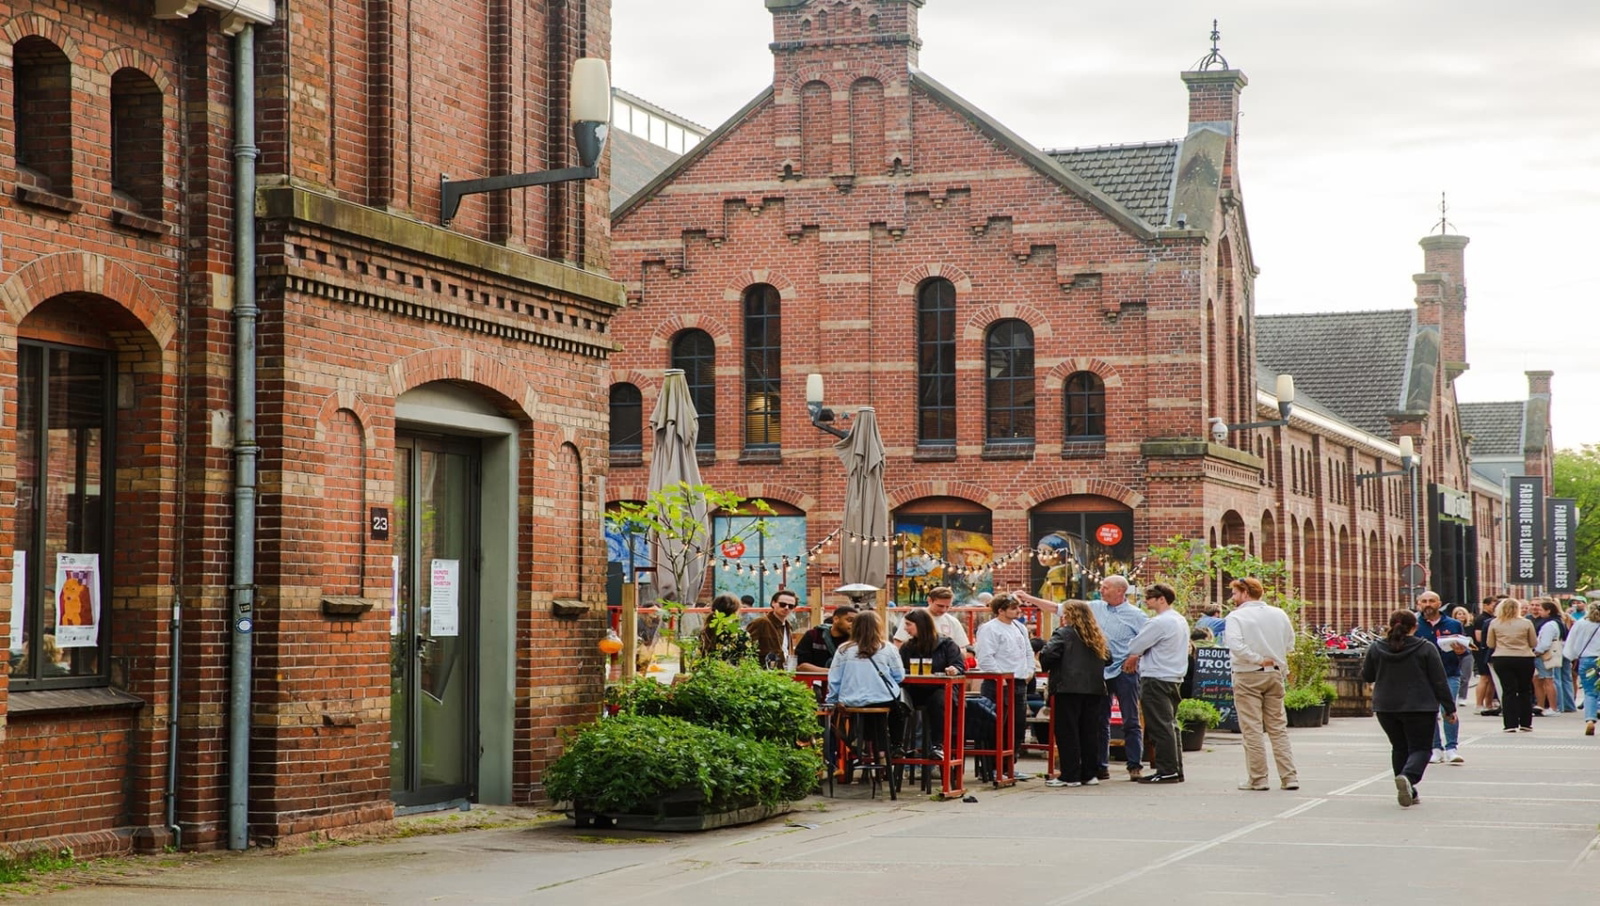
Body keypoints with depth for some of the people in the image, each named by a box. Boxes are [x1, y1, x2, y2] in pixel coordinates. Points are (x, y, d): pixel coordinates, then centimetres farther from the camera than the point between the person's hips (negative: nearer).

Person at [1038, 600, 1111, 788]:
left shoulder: (1063, 633, -6)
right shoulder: (1097, 637, 14)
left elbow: (1048, 654, -17)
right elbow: (1108, 658, 18)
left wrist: (1045, 665, 2)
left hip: (1068, 688, -6)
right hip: (1094, 688, 6)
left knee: (1067, 732, -2)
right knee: (1090, 732, 11)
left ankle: (1070, 776, -4)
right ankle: (1090, 774, 13)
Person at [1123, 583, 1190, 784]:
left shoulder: (1159, 623, -16)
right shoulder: (1180, 621, 14)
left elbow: (1135, 646, -11)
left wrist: (1130, 659, 9)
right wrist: (1138, 658, 11)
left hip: (1157, 679, -9)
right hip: (1175, 678, 9)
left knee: (1160, 726, -7)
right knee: (1170, 725, 13)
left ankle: (1166, 771, -7)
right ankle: (1176, 770, 14)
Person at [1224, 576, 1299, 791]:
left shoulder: (1236, 617, -11)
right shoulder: (1279, 614, 6)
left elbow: (1236, 645, -24)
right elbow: (1290, 642, 12)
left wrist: (1258, 659, -14)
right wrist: (1272, 659, 12)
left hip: (1247, 677, -5)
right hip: (1274, 675, 5)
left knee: (1252, 730, 0)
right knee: (1278, 728, 11)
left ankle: (1257, 779, 0)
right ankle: (1289, 776, 8)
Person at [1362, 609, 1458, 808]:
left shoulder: (1376, 649, 0)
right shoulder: (1426, 648, -6)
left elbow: (1366, 676, 12)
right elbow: (1439, 681, -5)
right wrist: (1449, 708, 2)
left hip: (1386, 708, 3)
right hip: (1419, 707, -3)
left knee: (1399, 748, 16)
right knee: (1420, 748, 2)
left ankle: (1408, 792, 14)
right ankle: (1408, 777, -26)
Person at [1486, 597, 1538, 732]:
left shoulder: (1494, 624, -1)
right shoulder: (1526, 623, -4)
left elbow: (1490, 644, 6)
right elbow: (1534, 643, 3)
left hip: (1502, 660, 0)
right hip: (1524, 659, 0)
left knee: (1508, 691, 3)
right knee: (1525, 691, 12)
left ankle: (1510, 724, -3)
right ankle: (1525, 723, 16)